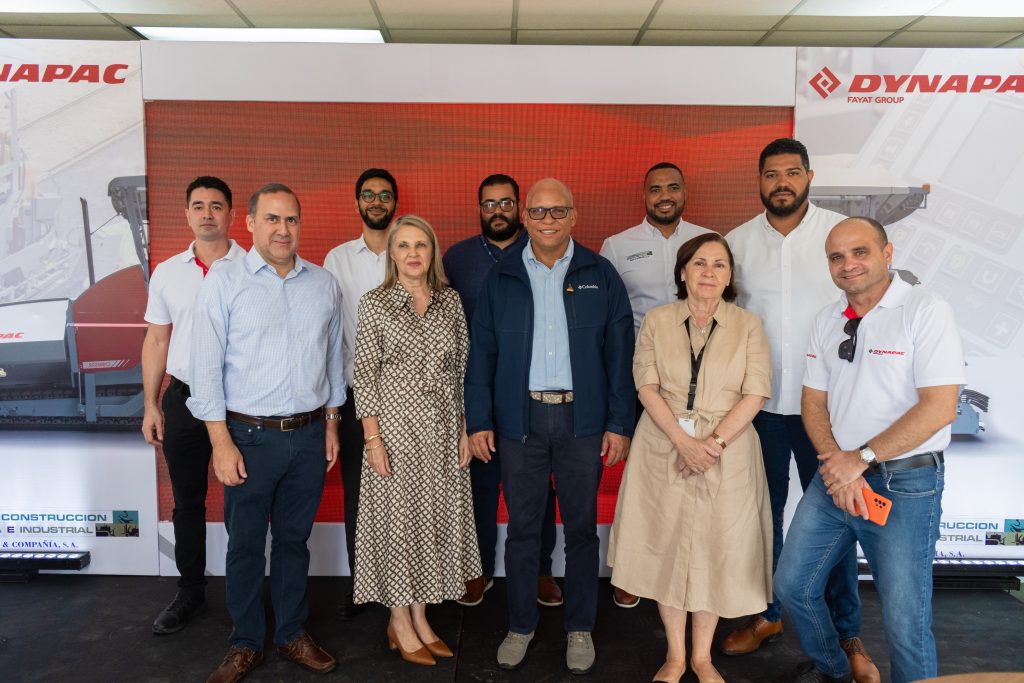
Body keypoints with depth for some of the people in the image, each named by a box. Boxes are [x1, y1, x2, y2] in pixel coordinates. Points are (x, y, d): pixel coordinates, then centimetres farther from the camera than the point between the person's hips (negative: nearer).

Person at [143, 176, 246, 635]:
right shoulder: (167, 273, 8)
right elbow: (156, 341, 12)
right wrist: (150, 406, 8)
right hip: (183, 399, 4)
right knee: (187, 502, 14)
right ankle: (189, 592, 29)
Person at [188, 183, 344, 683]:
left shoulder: (323, 284, 5)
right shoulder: (224, 281, -5)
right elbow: (206, 367, -8)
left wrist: (331, 425, 10)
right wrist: (221, 442, -11)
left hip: (309, 435, 3)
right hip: (251, 436, -3)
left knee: (294, 540, 15)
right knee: (245, 545, 10)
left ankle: (291, 634, 32)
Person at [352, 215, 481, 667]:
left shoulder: (450, 301, 5)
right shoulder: (375, 303, -5)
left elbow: (461, 369, 8)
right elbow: (365, 374, -6)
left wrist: (465, 430, 5)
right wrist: (372, 438, -11)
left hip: (443, 428, 4)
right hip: (395, 425, -4)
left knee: (435, 518, 11)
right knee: (397, 518, 5)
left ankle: (420, 617, 28)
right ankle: (400, 624, 22)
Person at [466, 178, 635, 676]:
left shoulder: (600, 275, 2)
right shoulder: (500, 278, 4)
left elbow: (619, 353, 1)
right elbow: (481, 352, 4)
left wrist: (619, 423, -4)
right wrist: (478, 421, -1)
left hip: (582, 418, 0)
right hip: (520, 417, 1)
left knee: (581, 527, 10)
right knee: (522, 527, 10)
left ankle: (579, 628, 28)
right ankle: (520, 625, 28)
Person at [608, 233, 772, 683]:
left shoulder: (748, 326, 2)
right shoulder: (657, 321, 4)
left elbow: (755, 394, -4)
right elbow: (647, 385, -4)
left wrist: (714, 442, -16)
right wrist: (683, 441, -16)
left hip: (727, 451, 0)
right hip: (664, 449, 1)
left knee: (716, 548, 6)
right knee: (667, 544, 6)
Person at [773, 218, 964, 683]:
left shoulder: (925, 311, -10)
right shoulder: (827, 321, 7)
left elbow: (939, 407, -17)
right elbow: (814, 401, 7)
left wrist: (862, 458, -16)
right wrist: (836, 465, -9)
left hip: (905, 482, -6)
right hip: (836, 477, 6)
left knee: (904, 621, 0)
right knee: (792, 586, 13)